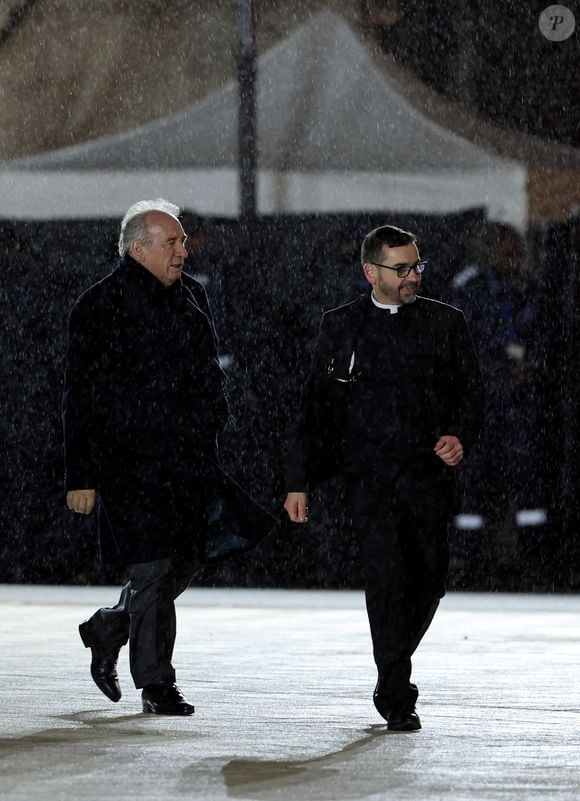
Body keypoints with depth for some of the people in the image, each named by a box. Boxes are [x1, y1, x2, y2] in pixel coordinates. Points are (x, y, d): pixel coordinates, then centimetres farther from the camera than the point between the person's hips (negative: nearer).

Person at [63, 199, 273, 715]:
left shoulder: (191, 297, 12)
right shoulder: (100, 307, -9)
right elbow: (81, 398, -8)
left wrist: (211, 435, 17)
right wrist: (81, 477, -11)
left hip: (190, 460, 7)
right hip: (132, 463, -7)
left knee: (188, 559, 9)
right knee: (155, 570, -6)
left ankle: (108, 629, 31)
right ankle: (156, 685, 3)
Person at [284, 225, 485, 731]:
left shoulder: (445, 323, 10)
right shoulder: (341, 327, 8)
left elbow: (471, 391, 12)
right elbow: (318, 407, 10)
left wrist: (460, 437, -10)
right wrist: (300, 482, 7)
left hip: (429, 474, 2)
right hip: (369, 475, -1)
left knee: (430, 580, -2)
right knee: (387, 579, -11)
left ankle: (393, 675, 23)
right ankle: (397, 698, -4)